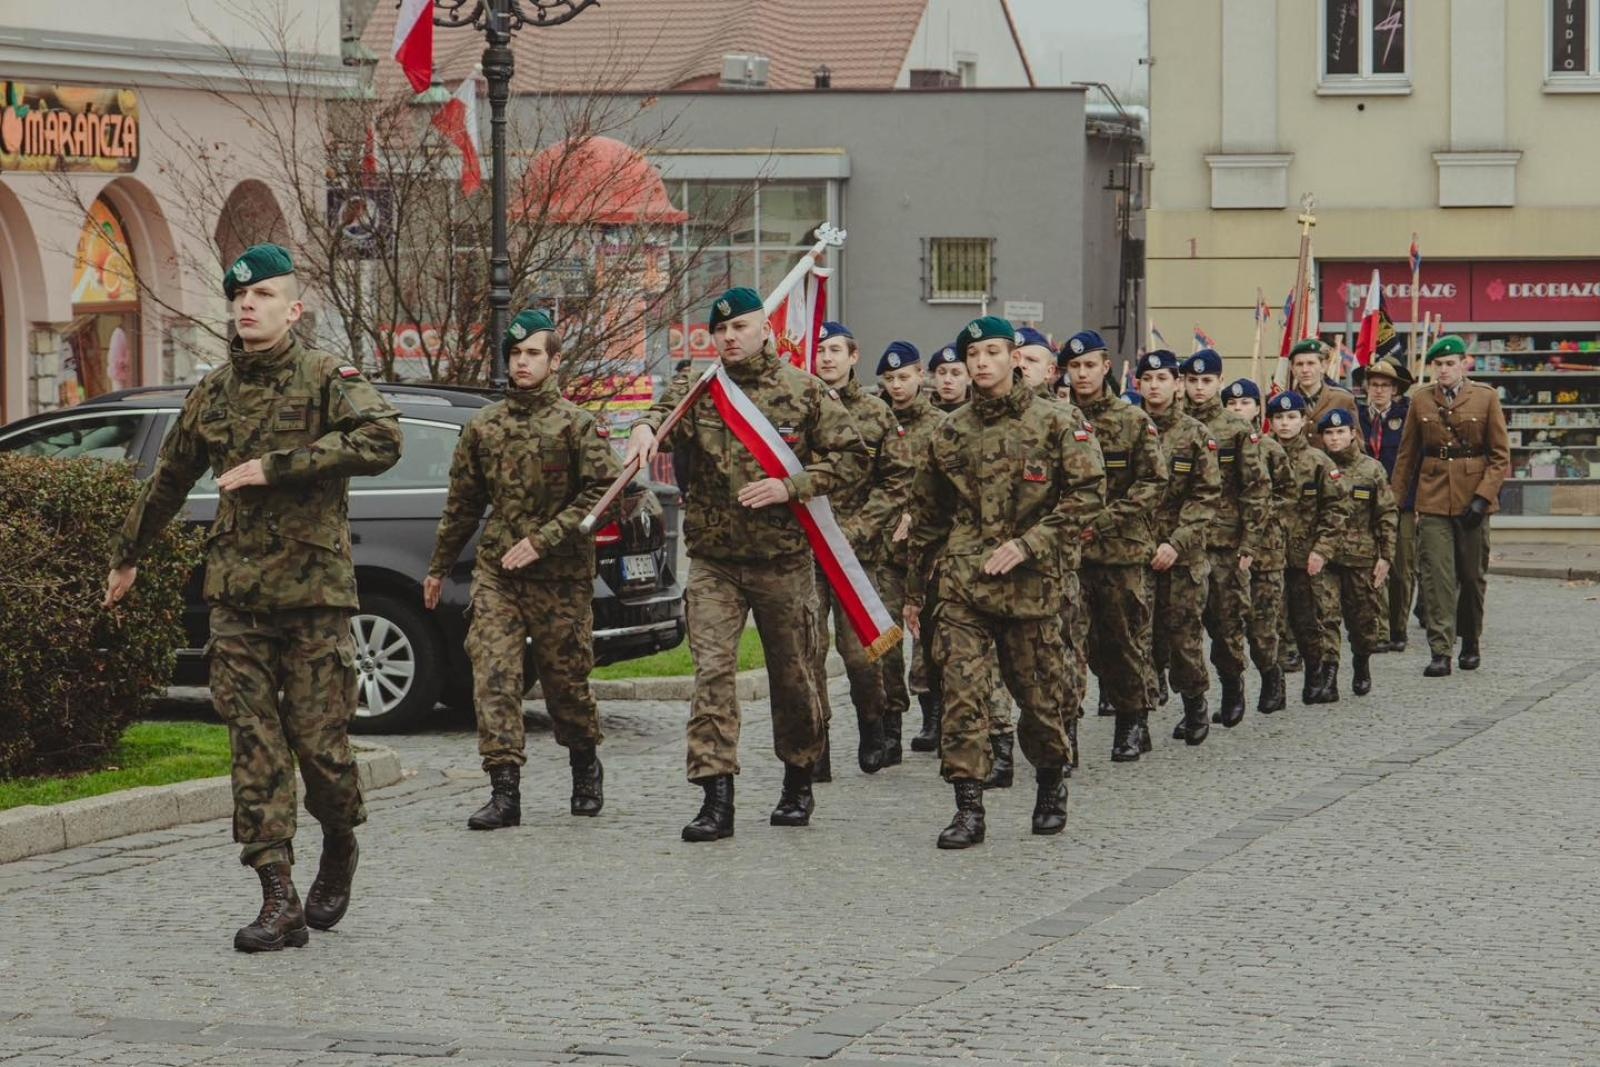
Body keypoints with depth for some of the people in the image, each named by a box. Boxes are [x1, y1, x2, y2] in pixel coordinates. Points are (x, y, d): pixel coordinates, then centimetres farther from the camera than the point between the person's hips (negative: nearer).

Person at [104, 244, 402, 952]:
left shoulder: (326, 378, -3)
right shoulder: (211, 395, 13)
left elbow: (381, 440, -22)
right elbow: (167, 482, 28)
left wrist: (275, 466, -22)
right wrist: (126, 556, 39)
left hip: (314, 588, -4)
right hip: (237, 595, 4)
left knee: (320, 742, -3)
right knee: (255, 747, -3)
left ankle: (339, 854, 27)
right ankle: (279, 902, -3)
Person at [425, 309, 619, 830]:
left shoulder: (578, 425, -2)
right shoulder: (483, 426, 10)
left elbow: (603, 491, -10)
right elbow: (462, 503, 19)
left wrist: (542, 540, -15)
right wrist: (439, 567, 22)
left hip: (560, 575, -3)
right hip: (495, 572, 3)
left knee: (566, 679, 7)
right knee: (493, 675, -10)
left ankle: (586, 768, 33)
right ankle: (505, 791, -11)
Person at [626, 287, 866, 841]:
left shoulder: (805, 392, 0)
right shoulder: (698, 387, 3)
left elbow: (851, 458, 1)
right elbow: (668, 411, -17)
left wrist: (792, 486, -13)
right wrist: (645, 427, -42)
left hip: (785, 560, 0)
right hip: (713, 561, 0)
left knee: (794, 675, 11)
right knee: (712, 672, -10)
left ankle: (798, 783, 32)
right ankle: (716, 799, -11)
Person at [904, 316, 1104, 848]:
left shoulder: (1054, 424, 1)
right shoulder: (950, 433, 10)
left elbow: (1088, 492, -4)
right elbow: (927, 515, 18)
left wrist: (1028, 544, -13)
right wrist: (913, 590, 20)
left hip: (1031, 584, -2)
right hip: (962, 582, 2)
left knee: (1039, 693, 7)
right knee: (961, 691, -9)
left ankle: (1051, 785, 31)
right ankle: (968, 807, -7)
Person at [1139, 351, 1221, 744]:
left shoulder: (1196, 434, 1)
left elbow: (1208, 496, -3)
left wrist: (1177, 543, -13)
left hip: (1183, 554, -2)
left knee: (1185, 634, -2)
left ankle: (1195, 708, 13)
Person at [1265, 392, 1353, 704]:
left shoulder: (1318, 462, 0)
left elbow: (1337, 508, -2)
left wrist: (1322, 549, -10)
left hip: (1310, 558, -3)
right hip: (1272, 556, 3)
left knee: (1319, 618, -4)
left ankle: (1325, 680, 1)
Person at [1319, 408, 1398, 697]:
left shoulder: (1372, 469, 3)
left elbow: (1387, 516, 4)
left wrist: (1385, 556, -1)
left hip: (1363, 558, 0)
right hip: (1324, 557, 0)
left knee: (1364, 618, 7)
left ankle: (1362, 669, 26)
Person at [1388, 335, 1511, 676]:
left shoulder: (1486, 398, 0)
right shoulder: (1421, 400, 5)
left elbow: (1501, 455, -1)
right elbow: (1407, 454, 12)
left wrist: (1483, 497, -11)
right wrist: (1395, 500, 10)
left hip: (1473, 499, -1)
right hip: (1433, 499, 1)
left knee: (1472, 575, 8)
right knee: (1437, 576, -9)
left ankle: (1470, 644, 26)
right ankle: (1440, 652, -11)